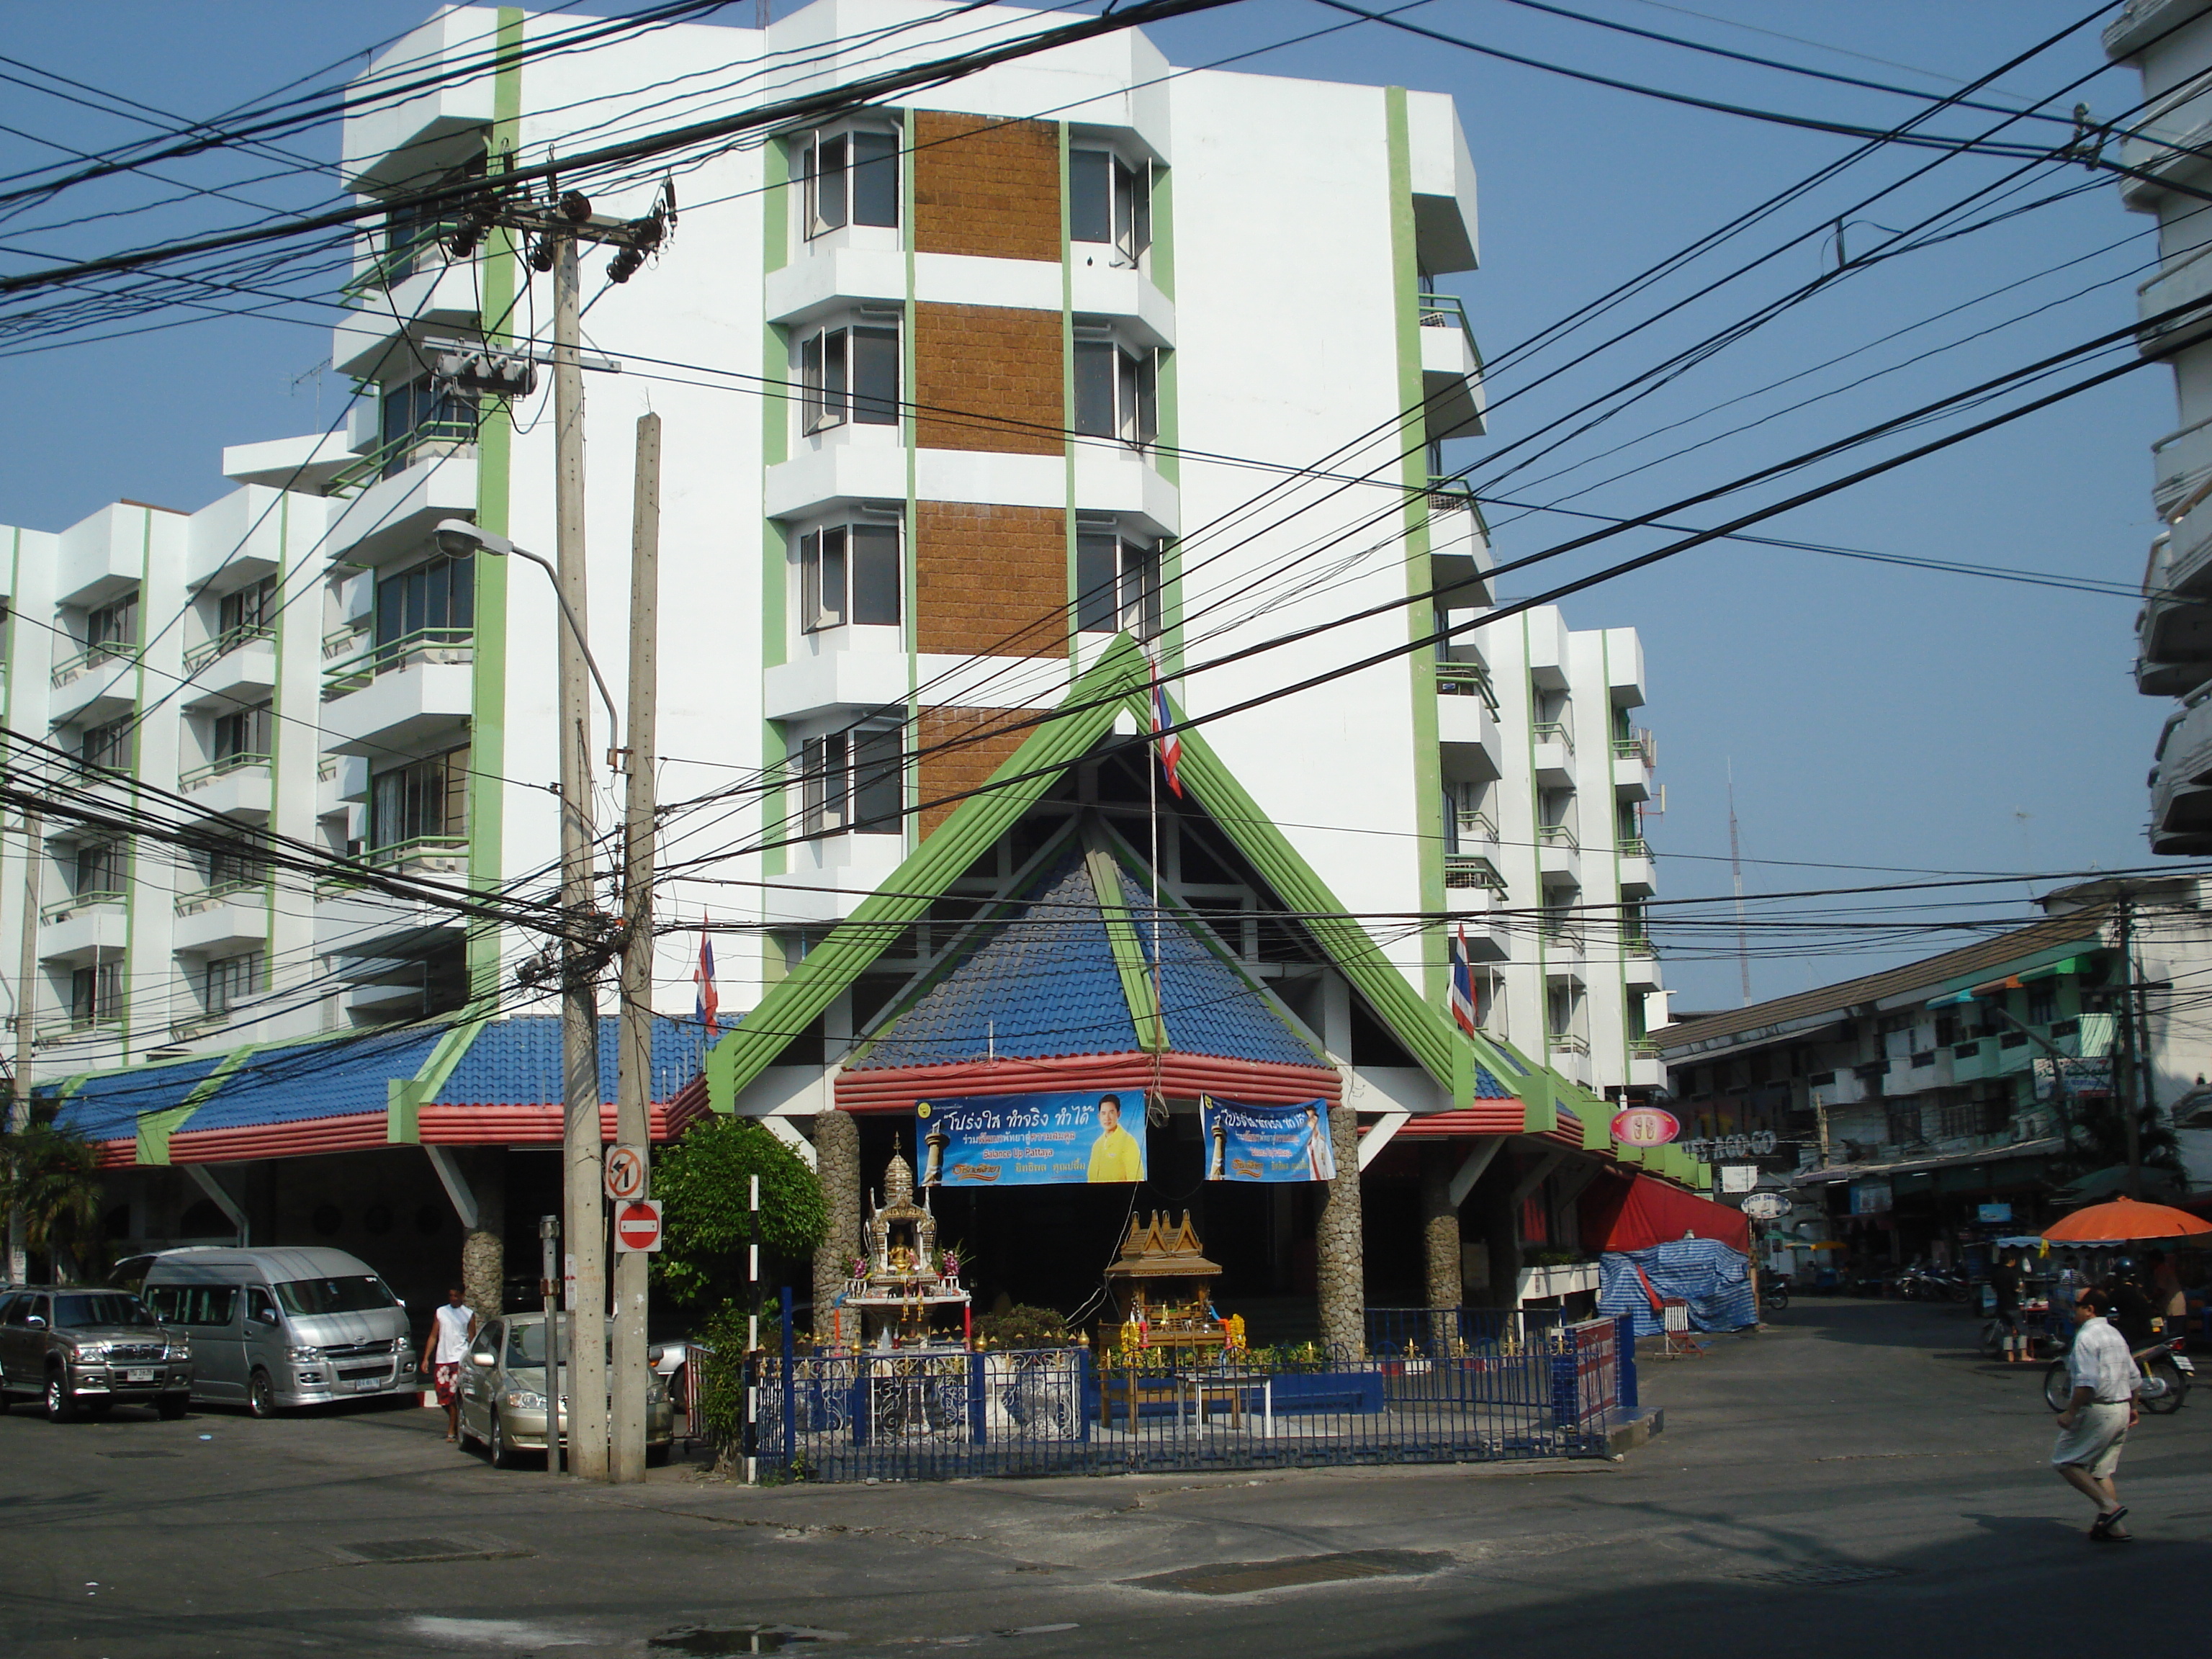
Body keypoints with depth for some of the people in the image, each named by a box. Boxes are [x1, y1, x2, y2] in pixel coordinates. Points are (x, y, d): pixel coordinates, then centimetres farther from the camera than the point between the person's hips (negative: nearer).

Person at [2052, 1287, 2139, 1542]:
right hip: (2121, 1411, 9)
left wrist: (2070, 1412, -19)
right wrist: (2132, 1408, 29)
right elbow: (2133, 1377, 19)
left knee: (2065, 1462, -2)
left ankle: (2109, 1506, -13)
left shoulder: (2086, 1338, -14)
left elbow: (2087, 1382, -23)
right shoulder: (2116, 1336, 14)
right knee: (2101, 1470, 14)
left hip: (2097, 1412, -9)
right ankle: (2114, 1527, 9)